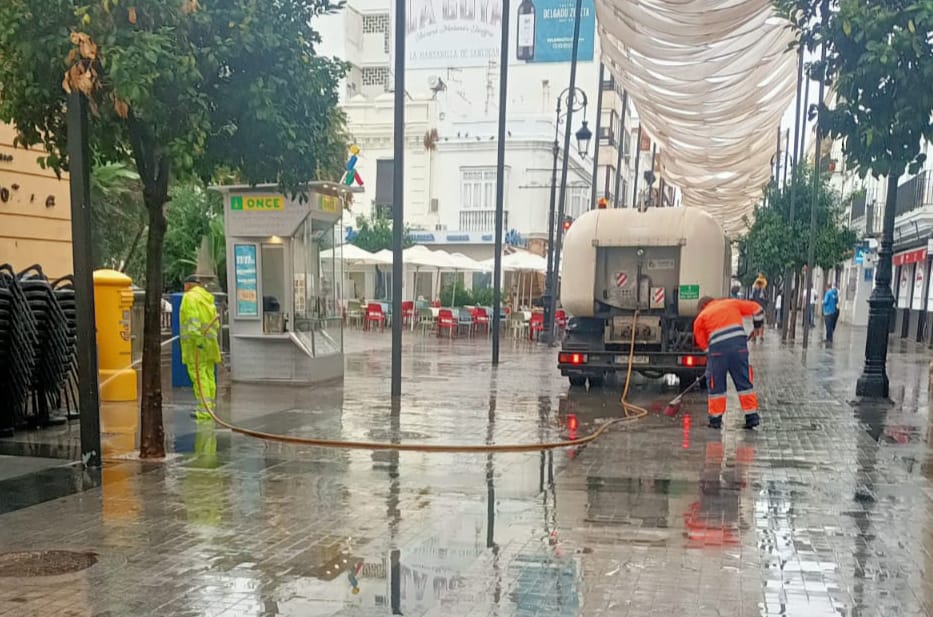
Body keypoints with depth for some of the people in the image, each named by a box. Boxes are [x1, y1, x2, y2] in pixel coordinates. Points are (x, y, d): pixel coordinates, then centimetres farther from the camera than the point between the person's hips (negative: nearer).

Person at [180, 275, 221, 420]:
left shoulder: (189, 297, -6)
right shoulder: (207, 298, 18)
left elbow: (193, 319, -18)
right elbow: (215, 320, 16)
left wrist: (196, 338, -25)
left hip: (195, 342, -8)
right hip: (209, 342, 8)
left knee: (198, 374, -10)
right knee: (208, 374, 10)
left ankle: (205, 409, -15)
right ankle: (209, 406, 14)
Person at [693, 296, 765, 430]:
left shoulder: (701, 317, 20)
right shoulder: (731, 303, 24)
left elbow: (702, 343, 17)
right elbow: (756, 308, 23)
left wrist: (709, 353, 25)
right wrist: (758, 326, 35)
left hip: (717, 348, -2)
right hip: (738, 344, 2)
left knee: (715, 383, 11)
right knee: (744, 381, 12)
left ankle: (715, 419, 15)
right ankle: (752, 416, 13)